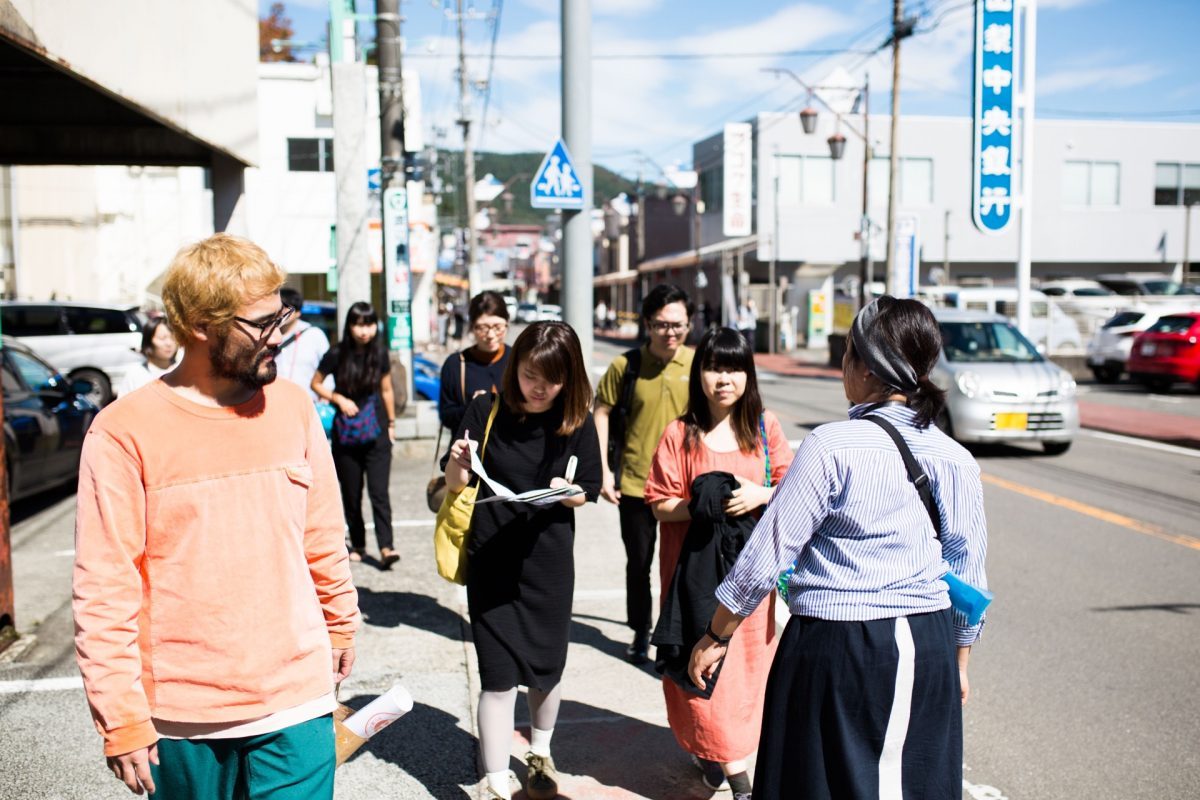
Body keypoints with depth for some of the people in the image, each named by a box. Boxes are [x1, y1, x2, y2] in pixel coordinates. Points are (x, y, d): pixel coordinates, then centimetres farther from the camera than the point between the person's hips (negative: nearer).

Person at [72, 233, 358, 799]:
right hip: (182, 716, -2)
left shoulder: (293, 407, 1)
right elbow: (105, 591, -9)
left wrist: (341, 622, 18)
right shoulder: (124, 431, -11)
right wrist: (122, 721, -8)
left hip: (297, 701, 2)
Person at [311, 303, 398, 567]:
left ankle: (385, 547, -12)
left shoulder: (379, 353, 0)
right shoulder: (337, 354, -6)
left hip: (376, 432, 0)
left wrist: (391, 423, 16)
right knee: (351, 494, 8)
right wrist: (338, 398, -10)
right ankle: (357, 545, 22)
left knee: (379, 492, -9)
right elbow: (315, 383, 6)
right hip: (345, 433, 0)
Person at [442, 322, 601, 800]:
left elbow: (588, 491, 2)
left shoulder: (577, 423, -5)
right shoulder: (486, 411, -8)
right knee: (499, 674, -1)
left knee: (546, 668, 14)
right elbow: (455, 485, -3)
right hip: (491, 561, -1)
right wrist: (457, 462, -25)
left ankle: (540, 755, 41)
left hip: (549, 562, 2)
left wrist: (568, 492, -19)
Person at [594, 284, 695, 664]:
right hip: (635, 484, 0)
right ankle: (640, 632, 34)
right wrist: (603, 471, -4)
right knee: (638, 564, 15)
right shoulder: (625, 365, -7)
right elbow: (602, 412, 1)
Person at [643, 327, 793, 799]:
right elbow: (660, 506, -4)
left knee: (747, 657, 6)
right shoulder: (680, 435, -4)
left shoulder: (765, 428, 2)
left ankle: (714, 749, 27)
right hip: (695, 566, -2)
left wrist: (761, 495, -16)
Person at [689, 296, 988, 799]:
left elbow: (769, 551, -13)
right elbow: (968, 574, 8)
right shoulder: (955, 460, 1)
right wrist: (958, 659, 22)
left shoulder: (832, 447, -15)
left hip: (837, 644, -5)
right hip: (928, 645, 5)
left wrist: (717, 635, -1)